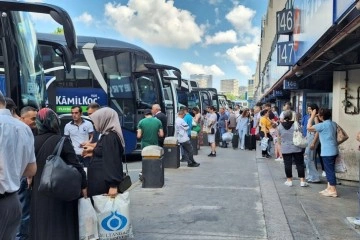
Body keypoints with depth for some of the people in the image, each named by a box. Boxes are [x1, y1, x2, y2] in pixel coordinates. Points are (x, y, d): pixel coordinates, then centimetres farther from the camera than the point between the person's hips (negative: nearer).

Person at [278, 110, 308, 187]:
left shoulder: (280, 125, -2)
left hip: (285, 149, 1)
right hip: (296, 148, -1)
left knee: (287, 164, 6)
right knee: (299, 164, 5)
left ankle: (289, 180, 12)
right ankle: (302, 181, 5)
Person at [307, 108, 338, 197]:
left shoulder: (323, 125, -18)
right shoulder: (333, 123, 9)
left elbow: (309, 128, -16)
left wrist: (312, 116, -8)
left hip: (328, 152, -9)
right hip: (332, 150, 9)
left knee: (330, 170, -3)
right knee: (329, 170, 17)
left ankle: (333, 191, 2)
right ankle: (329, 188, 25)